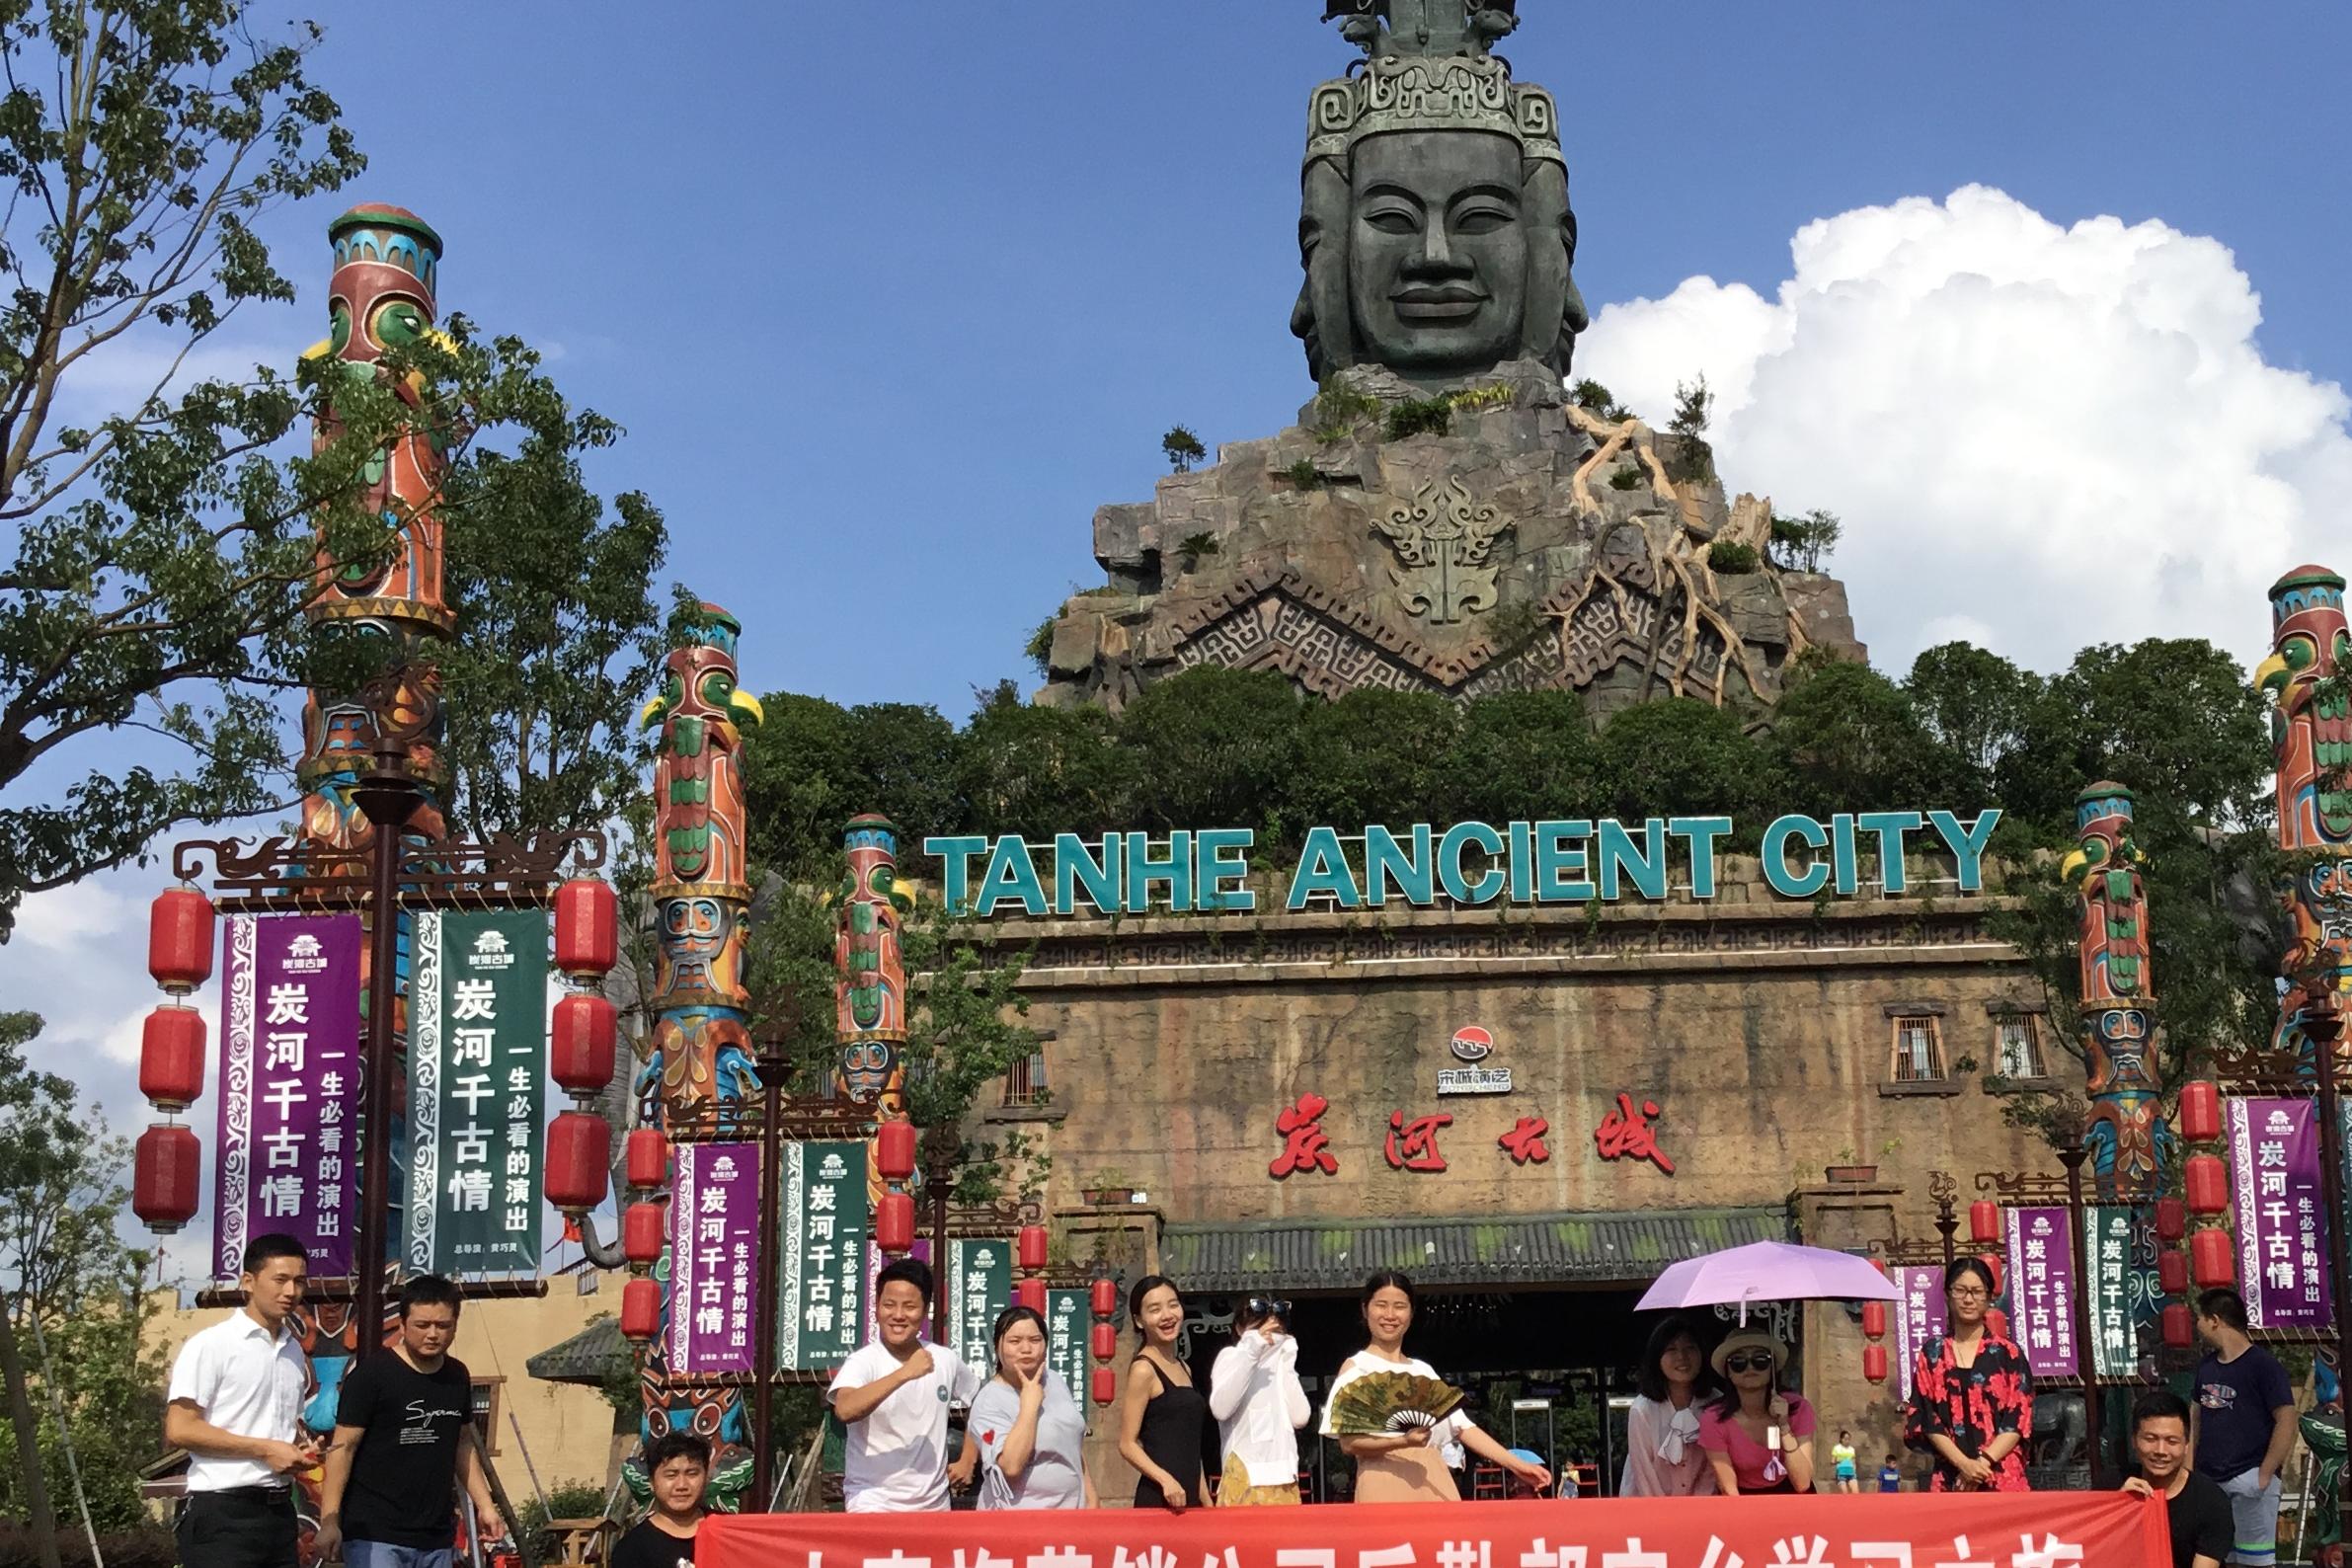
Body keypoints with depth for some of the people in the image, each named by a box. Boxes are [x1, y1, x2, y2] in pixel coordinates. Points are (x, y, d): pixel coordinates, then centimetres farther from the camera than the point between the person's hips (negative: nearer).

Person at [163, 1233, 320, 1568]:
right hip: (223, 1513, -7)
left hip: (279, 1510, 7)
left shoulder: (294, 1351, 16)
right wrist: (265, 1449, -16)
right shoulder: (211, 1344, -8)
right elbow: (179, 1430, -14)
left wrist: (303, 1446, 5)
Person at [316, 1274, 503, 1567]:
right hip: (375, 1537, -6)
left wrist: (485, 1505, 17)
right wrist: (329, 1521, -15)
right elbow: (343, 1448, -9)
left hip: (437, 1539, 6)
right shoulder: (372, 1375, -7)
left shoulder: (457, 1377, 12)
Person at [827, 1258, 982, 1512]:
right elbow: (845, 1410, -31)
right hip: (873, 1505, -5)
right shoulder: (863, 1361, -11)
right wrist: (904, 1373, -33)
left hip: (934, 1504, 5)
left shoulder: (945, 1360, 4)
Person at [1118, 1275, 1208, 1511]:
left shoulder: (1183, 1369, 16)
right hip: (1159, 1500, -7)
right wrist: (1165, 1480, -23)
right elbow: (1127, 1444, -10)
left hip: (1189, 1499, 7)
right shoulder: (1144, 1369, -6)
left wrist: (1206, 1502, 18)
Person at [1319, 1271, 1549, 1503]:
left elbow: (1463, 1427, 18)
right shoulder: (1356, 1366, 6)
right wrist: (1401, 1442, -21)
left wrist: (1517, 1465, 8)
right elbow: (1348, 1443, -5)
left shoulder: (1423, 1371, 21)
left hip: (1433, 1484, 5)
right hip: (1385, 1485, -4)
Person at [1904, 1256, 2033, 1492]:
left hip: (2004, 1478, -1)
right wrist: (1964, 1463, -11)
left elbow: (2019, 1419, 1)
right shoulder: (1932, 1355, 10)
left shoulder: (2008, 1353, 7)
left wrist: (1984, 1461, -12)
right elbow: (1927, 1420, 3)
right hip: (1950, 1479, 1)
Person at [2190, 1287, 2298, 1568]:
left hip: (2249, 1478, -7)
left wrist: (2265, 1475, -15)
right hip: (2208, 1478, 7)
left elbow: (2287, 1421, -13)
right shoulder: (2206, 1365, 11)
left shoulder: (2263, 1365, -9)